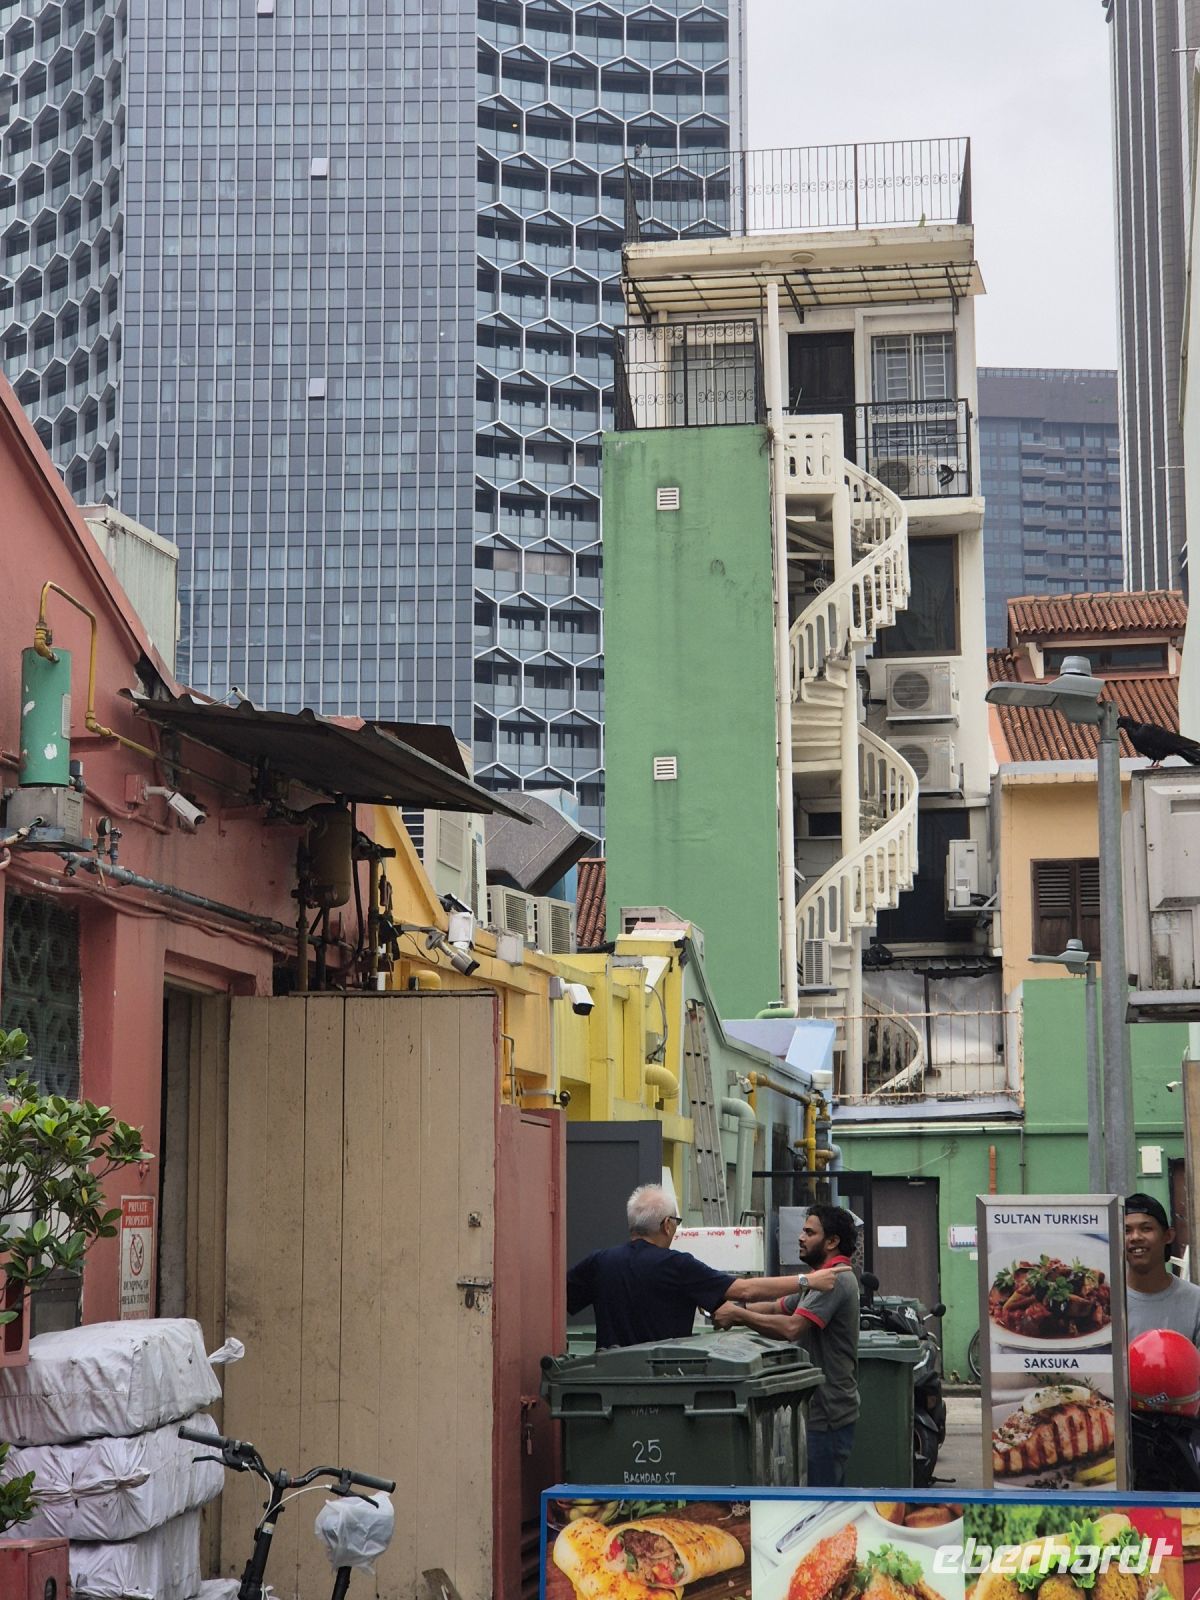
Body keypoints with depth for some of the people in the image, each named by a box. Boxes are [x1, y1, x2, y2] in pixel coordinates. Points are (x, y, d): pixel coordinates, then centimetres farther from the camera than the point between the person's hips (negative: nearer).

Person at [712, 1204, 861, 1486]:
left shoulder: (835, 1279, -16)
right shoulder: (822, 1279, 20)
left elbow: (792, 1327, -27)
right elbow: (778, 1307, 15)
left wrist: (738, 1315, -21)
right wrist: (733, 1309, -2)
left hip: (828, 1413, -11)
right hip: (822, 1409, 11)